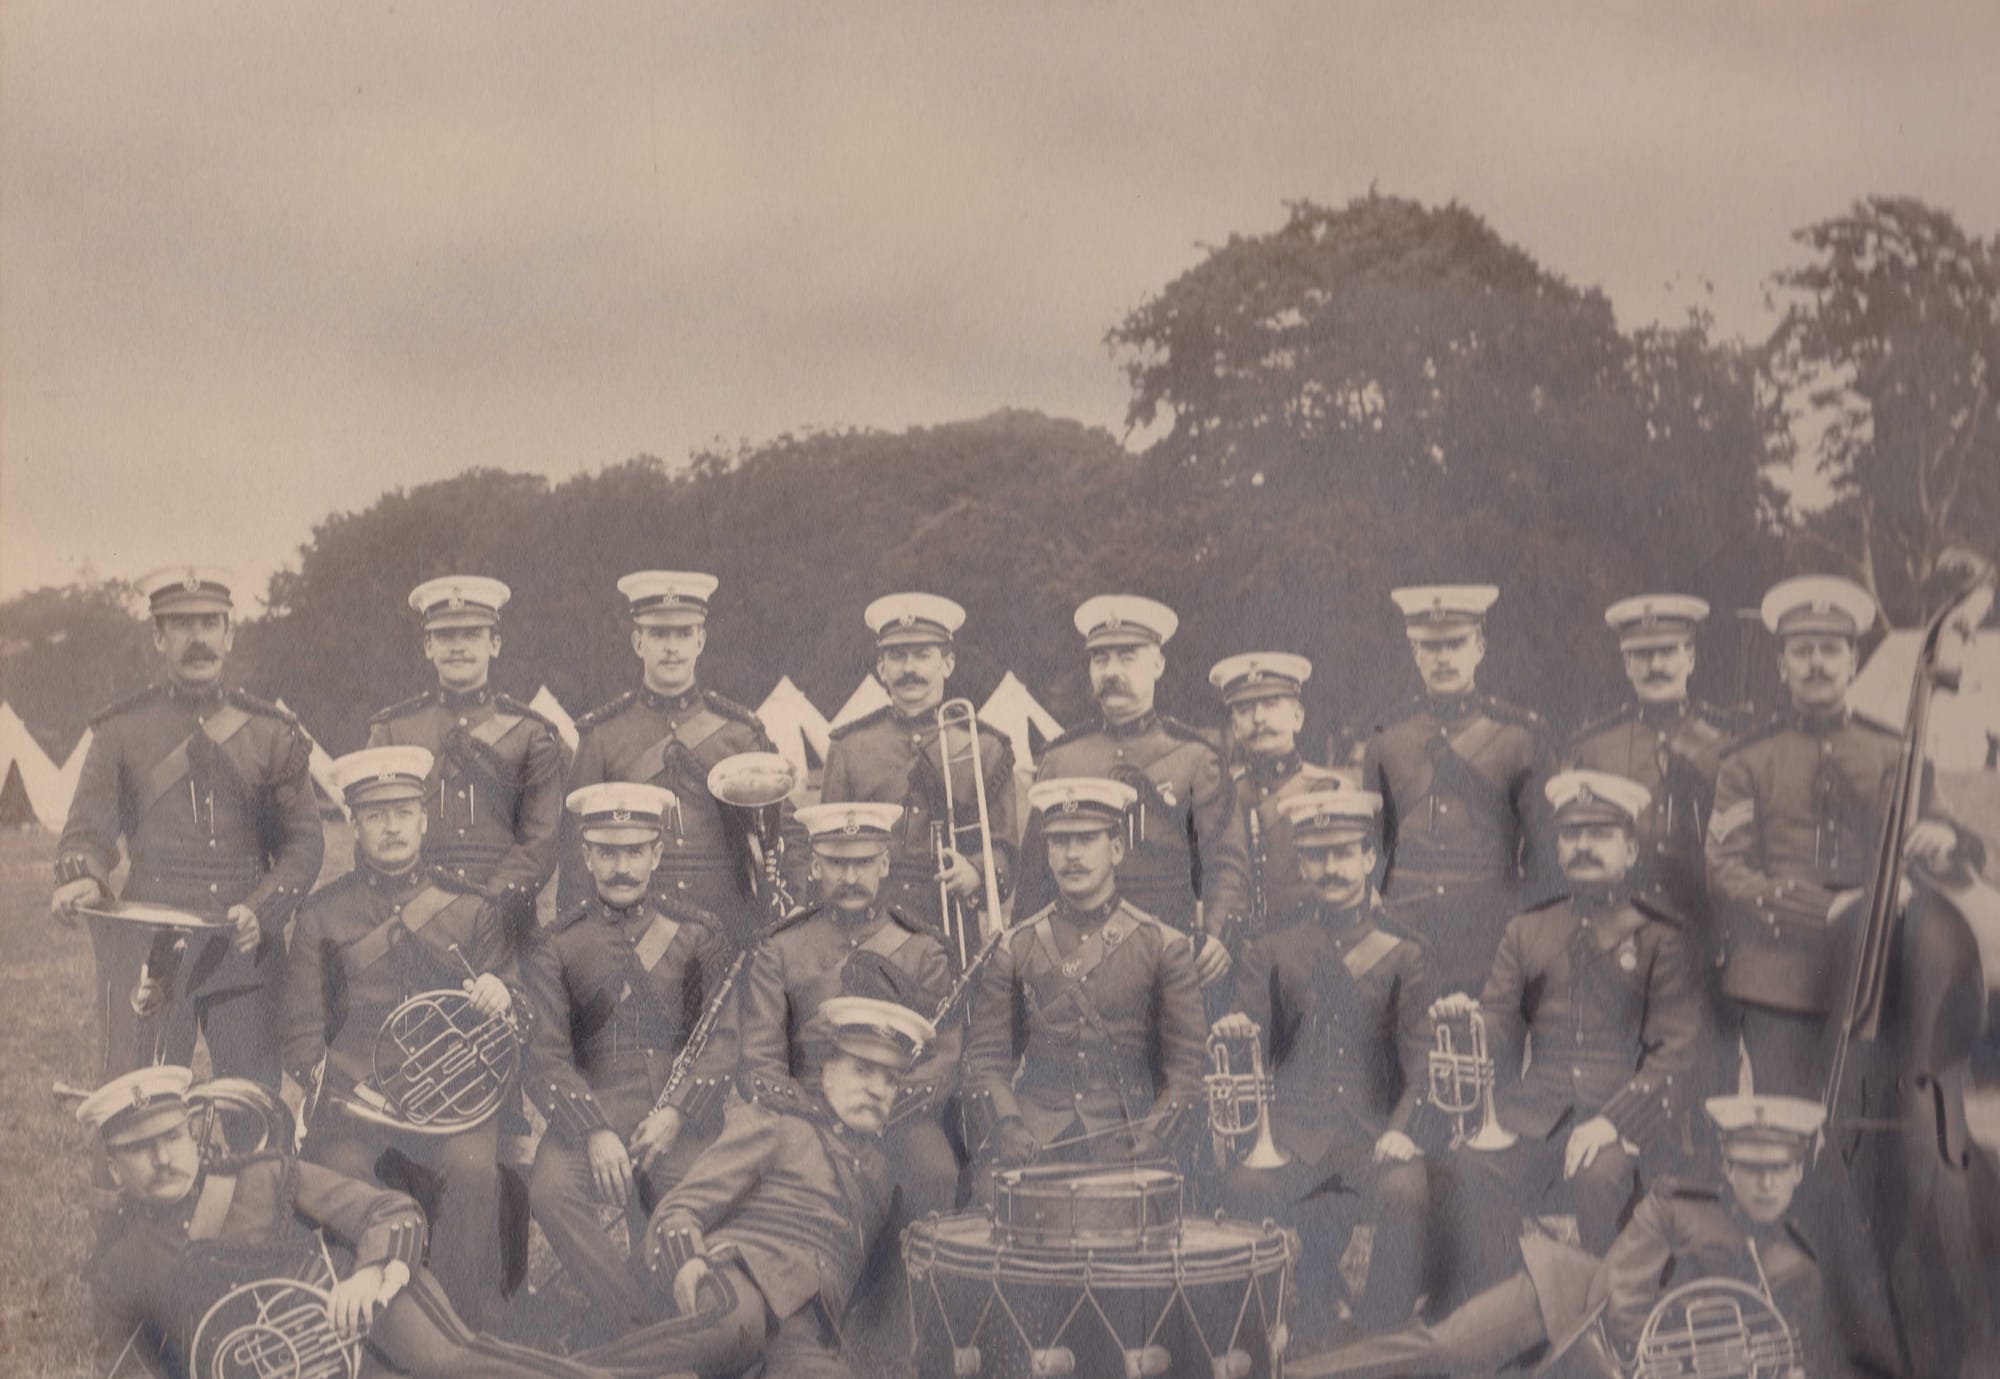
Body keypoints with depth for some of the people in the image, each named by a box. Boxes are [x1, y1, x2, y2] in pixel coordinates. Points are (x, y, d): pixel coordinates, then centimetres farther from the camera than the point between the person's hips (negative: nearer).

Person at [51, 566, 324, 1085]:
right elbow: (88, 826, 2)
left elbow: (304, 842, 8)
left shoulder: (272, 731, 10)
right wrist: (82, 879, -22)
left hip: (245, 949, 1)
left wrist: (260, 910, -10)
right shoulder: (121, 730, 8)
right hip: (149, 954, -1)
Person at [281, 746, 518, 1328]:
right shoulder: (322, 915, 11)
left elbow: (505, 1021, 14)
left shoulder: (469, 908, 13)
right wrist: (355, 1091, -12)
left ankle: (468, 1331, -17)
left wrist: (500, 1001, -12)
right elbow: (302, 1039, 7)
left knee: (474, 1167, -30)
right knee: (340, 1174, -31)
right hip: (354, 1098, 0)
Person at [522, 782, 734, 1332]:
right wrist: (593, 1132, -17)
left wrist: (676, 1112, -14)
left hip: (682, 1115, 0)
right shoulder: (555, 950, 12)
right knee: (551, 1190, -31)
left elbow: (724, 1041, 4)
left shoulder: (696, 939, 15)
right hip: (591, 1110, 0)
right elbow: (544, 1057, 1)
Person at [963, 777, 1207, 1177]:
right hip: (1029, 1152, 1)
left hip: (1123, 1152, -1)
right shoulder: (1016, 948, 11)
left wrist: (1153, 1137, -9)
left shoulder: (1164, 947, 8)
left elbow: (1185, 1069, 6)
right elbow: (985, 1058, 10)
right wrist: (1005, 1125, -7)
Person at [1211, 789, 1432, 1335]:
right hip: (1294, 1130, 1)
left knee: (1405, 1191, -33)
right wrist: (1238, 1034, -17)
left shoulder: (1403, 950, 8)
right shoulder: (1272, 950, 13)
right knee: (1242, 1188, -30)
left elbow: (1422, 1051, 2)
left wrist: (1402, 1126, -15)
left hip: (1374, 1130, -1)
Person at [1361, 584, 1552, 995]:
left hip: (1492, 929, -1)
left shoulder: (1520, 733, 5)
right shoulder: (1386, 738, 10)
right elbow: (1370, 843, 17)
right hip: (1404, 930, 1)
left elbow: (1543, 842, 8)